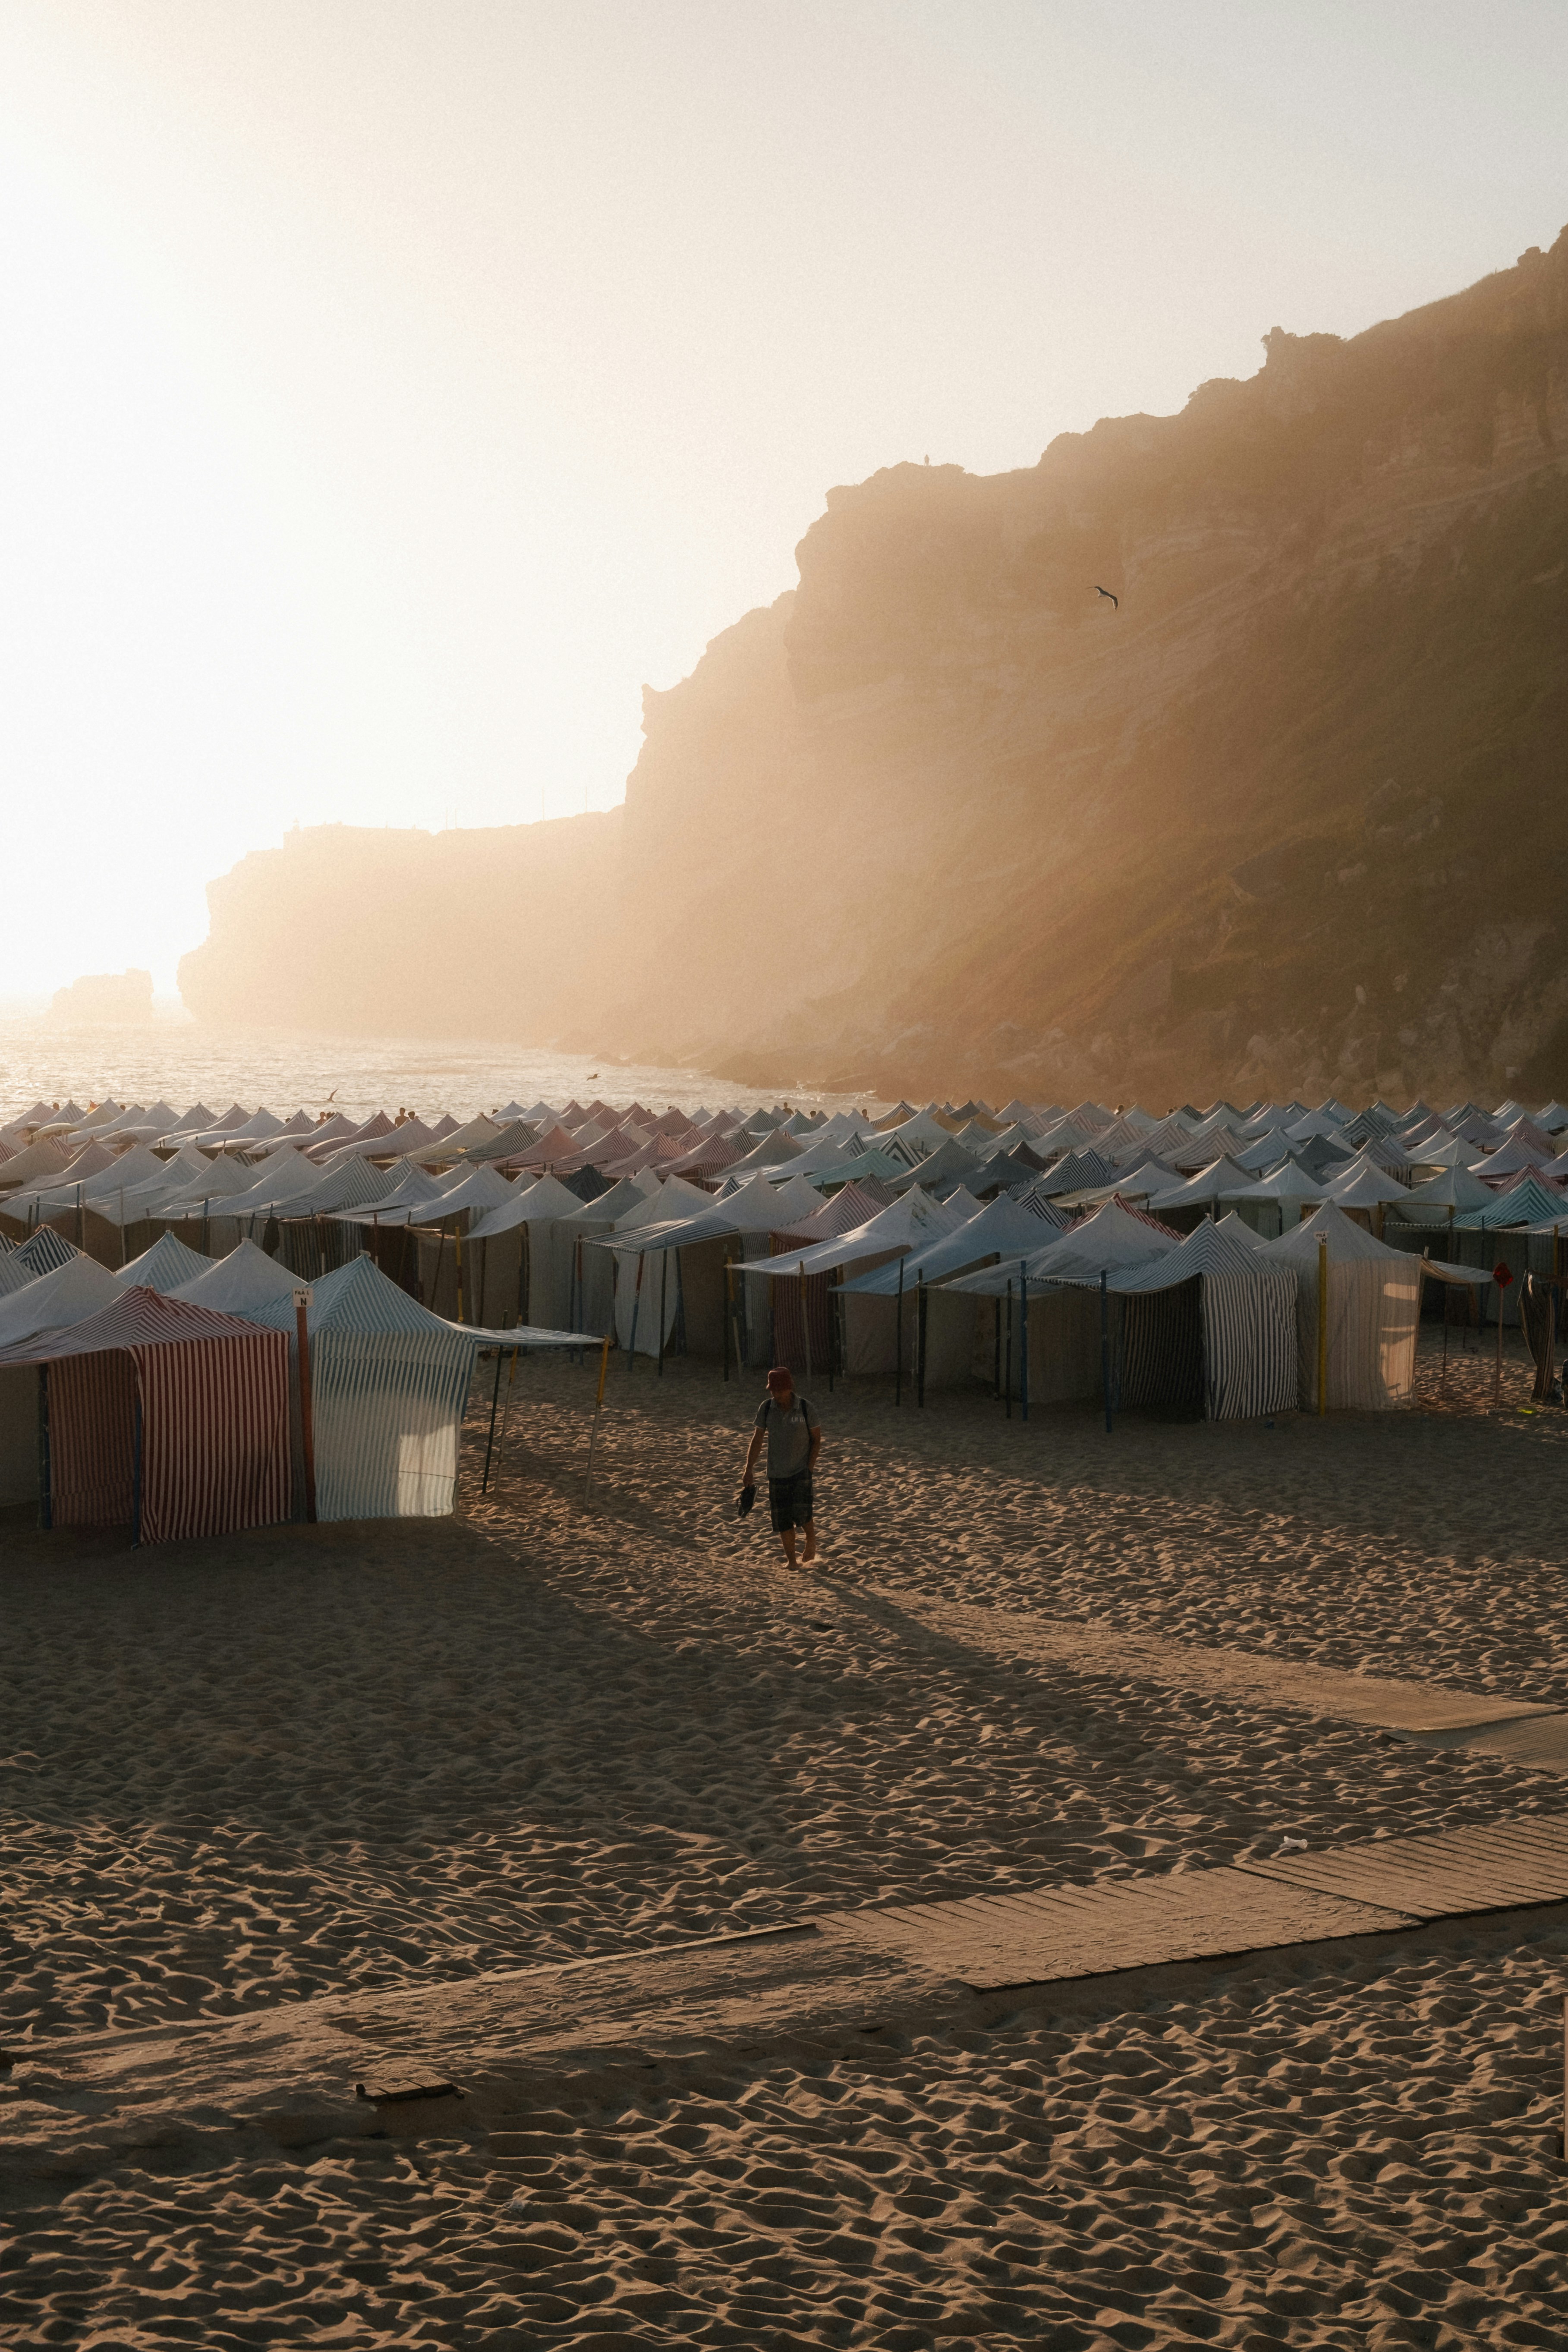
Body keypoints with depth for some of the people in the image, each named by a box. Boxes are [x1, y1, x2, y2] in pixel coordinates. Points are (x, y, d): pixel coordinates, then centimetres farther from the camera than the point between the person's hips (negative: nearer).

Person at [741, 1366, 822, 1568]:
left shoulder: (806, 1408, -8)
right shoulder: (766, 1408, -1)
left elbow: (816, 1439, 1)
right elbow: (757, 1439, 6)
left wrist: (809, 1468, -6)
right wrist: (749, 1469, 1)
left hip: (801, 1470, -3)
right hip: (777, 1473, 3)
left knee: (802, 1511, -16)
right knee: (783, 1519, 3)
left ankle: (811, 1542, 14)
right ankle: (792, 1561, 15)